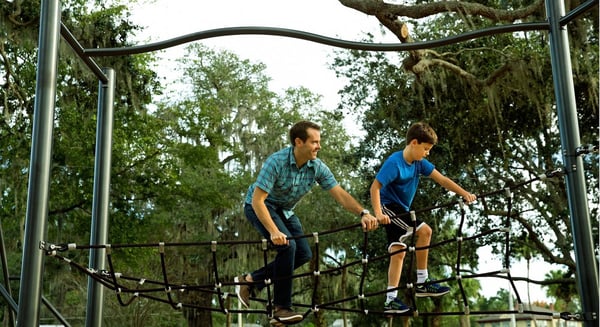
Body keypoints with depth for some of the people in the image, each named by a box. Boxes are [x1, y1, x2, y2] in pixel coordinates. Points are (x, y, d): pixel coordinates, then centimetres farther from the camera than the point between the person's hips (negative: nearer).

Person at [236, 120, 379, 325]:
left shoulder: (318, 168, -16)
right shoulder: (276, 162, -31)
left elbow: (341, 195, -18)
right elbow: (257, 200, -34)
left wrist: (363, 213, -35)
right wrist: (274, 232, -43)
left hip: (284, 210, 7)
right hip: (260, 207, -7)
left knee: (304, 254, -3)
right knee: (288, 245, -26)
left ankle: (251, 280, 10)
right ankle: (281, 309, -15)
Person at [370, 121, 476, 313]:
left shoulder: (419, 162, 1)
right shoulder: (394, 162, -21)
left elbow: (441, 180, 1)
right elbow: (375, 187, -24)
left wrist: (464, 194, -8)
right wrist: (378, 213, -35)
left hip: (401, 210, 8)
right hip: (388, 207, -8)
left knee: (398, 253, 5)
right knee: (424, 231, -20)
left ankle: (391, 300, 9)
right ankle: (422, 283, -10)